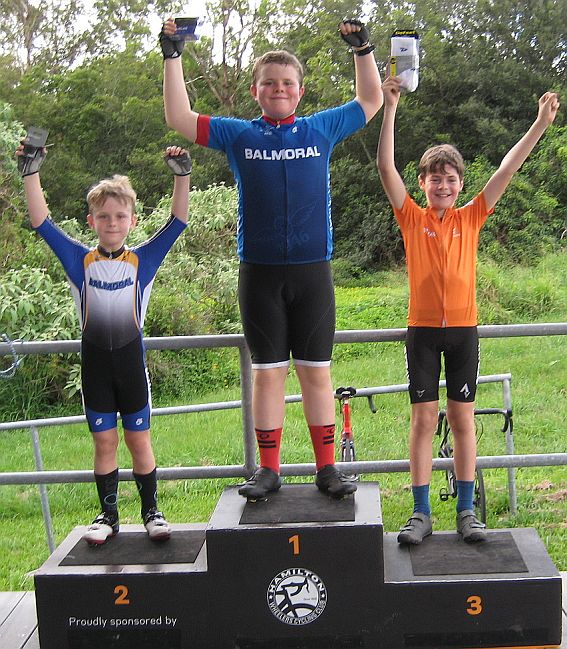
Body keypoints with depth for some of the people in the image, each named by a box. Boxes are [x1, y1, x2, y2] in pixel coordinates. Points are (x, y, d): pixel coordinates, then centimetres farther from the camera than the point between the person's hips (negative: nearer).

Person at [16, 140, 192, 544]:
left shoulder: (143, 260, 0)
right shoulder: (80, 261, 2)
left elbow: (178, 222, -7)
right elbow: (42, 223, -4)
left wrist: (182, 176, -16)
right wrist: (31, 173, -11)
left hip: (131, 359, -1)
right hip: (94, 360, 1)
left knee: (139, 439, 7)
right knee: (104, 440, 9)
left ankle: (152, 512, 20)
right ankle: (108, 515, 21)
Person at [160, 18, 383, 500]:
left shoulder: (322, 129, 9)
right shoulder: (238, 135, 8)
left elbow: (371, 102, 21)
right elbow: (179, 118, 8)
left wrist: (363, 50, 13)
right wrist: (173, 56, 6)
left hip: (312, 271, 0)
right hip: (259, 273, 0)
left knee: (317, 370, 5)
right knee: (267, 371, 5)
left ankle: (327, 467, 14)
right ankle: (268, 470, 14)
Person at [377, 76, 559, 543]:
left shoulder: (471, 217, 4)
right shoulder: (412, 218, 0)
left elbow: (507, 170, 0)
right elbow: (386, 168, -10)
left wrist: (541, 124, -5)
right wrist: (390, 108, -16)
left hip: (463, 329, 1)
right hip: (423, 330, -1)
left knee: (463, 420, 7)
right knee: (423, 420, 2)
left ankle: (466, 511, 16)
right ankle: (422, 513, 10)